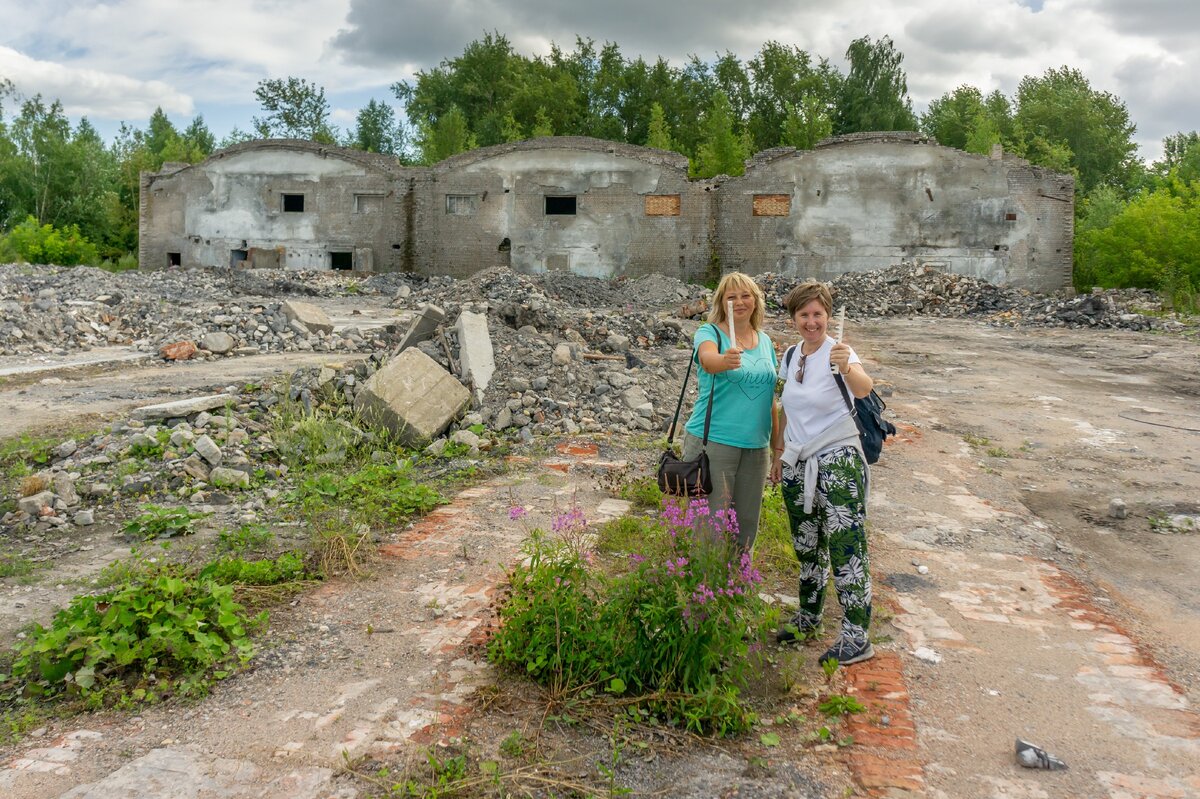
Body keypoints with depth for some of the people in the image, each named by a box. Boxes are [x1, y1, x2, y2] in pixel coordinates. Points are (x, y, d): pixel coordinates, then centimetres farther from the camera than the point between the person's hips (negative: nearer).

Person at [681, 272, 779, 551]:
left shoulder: (765, 341, 12)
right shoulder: (709, 332, -4)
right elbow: (708, 359, -28)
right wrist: (724, 361, -51)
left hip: (756, 446, 5)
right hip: (712, 441, -5)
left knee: (747, 523, 11)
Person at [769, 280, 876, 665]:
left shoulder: (838, 353, -14)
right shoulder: (790, 355, 6)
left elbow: (864, 387, -36)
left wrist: (847, 369, -56)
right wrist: (778, 451, 15)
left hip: (838, 463, -7)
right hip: (797, 465, 7)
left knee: (846, 549, -7)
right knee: (806, 547, 17)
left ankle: (857, 638, 0)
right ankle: (808, 618, 33)